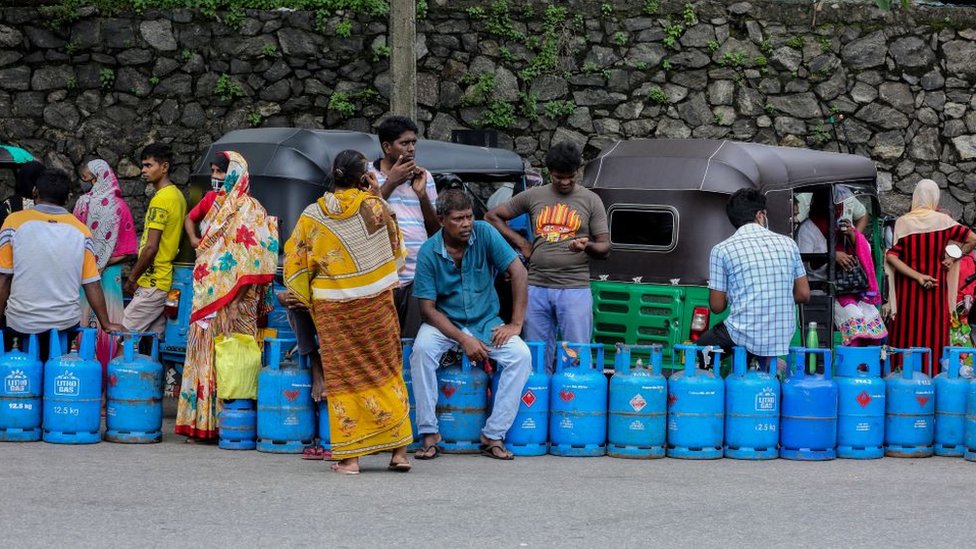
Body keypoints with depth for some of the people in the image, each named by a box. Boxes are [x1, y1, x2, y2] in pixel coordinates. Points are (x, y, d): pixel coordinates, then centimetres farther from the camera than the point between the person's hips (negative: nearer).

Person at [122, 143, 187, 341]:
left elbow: (151, 247, -20)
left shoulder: (160, 200, -15)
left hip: (151, 284, -10)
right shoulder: (177, 195, 14)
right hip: (166, 281, 10)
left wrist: (132, 278, -9)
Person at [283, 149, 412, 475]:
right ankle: (399, 450, 12)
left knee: (343, 375, 4)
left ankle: (349, 456, 1)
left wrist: (305, 297, 18)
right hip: (375, 302, -1)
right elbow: (395, 246, 10)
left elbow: (295, 262, 4)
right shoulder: (374, 206, -7)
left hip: (331, 307, 1)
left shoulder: (312, 215, -2)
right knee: (385, 371, 10)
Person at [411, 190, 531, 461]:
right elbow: (428, 308, -14)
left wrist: (516, 323, -14)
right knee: (422, 349, -33)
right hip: (444, 323, -1)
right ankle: (429, 433, -23)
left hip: (486, 322, 2)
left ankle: (493, 435, -18)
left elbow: (518, 272, -10)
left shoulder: (484, 234, -11)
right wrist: (463, 340, -25)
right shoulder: (429, 252, -14)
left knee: (521, 354, -24)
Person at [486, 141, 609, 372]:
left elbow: (604, 248, 4)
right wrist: (521, 243, 7)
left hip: (575, 289, -2)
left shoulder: (590, 201, 4)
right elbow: (492, 216, 16)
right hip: (537, 288, 2)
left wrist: (587, 246, -19)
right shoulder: (533, 197, 9)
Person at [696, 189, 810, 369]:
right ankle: (768, 364, 14)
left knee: (701, 346, 26)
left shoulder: (722, 250, -5)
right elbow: (804, 295, 9)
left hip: (744, 338, -3)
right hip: (783, 339, 3)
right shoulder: (787, 244, 4)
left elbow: (716, 306, -1)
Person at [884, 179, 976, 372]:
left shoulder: (903, 222, -4)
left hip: (908, 287, 0)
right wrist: (954, 257, 5)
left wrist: (917, 276, -12)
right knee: (934, 333, 4)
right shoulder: (943, 221, -4)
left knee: (907, 332, 5)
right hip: (936, 288, 0)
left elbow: (891, 256, -12)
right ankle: (934, 374, 5)